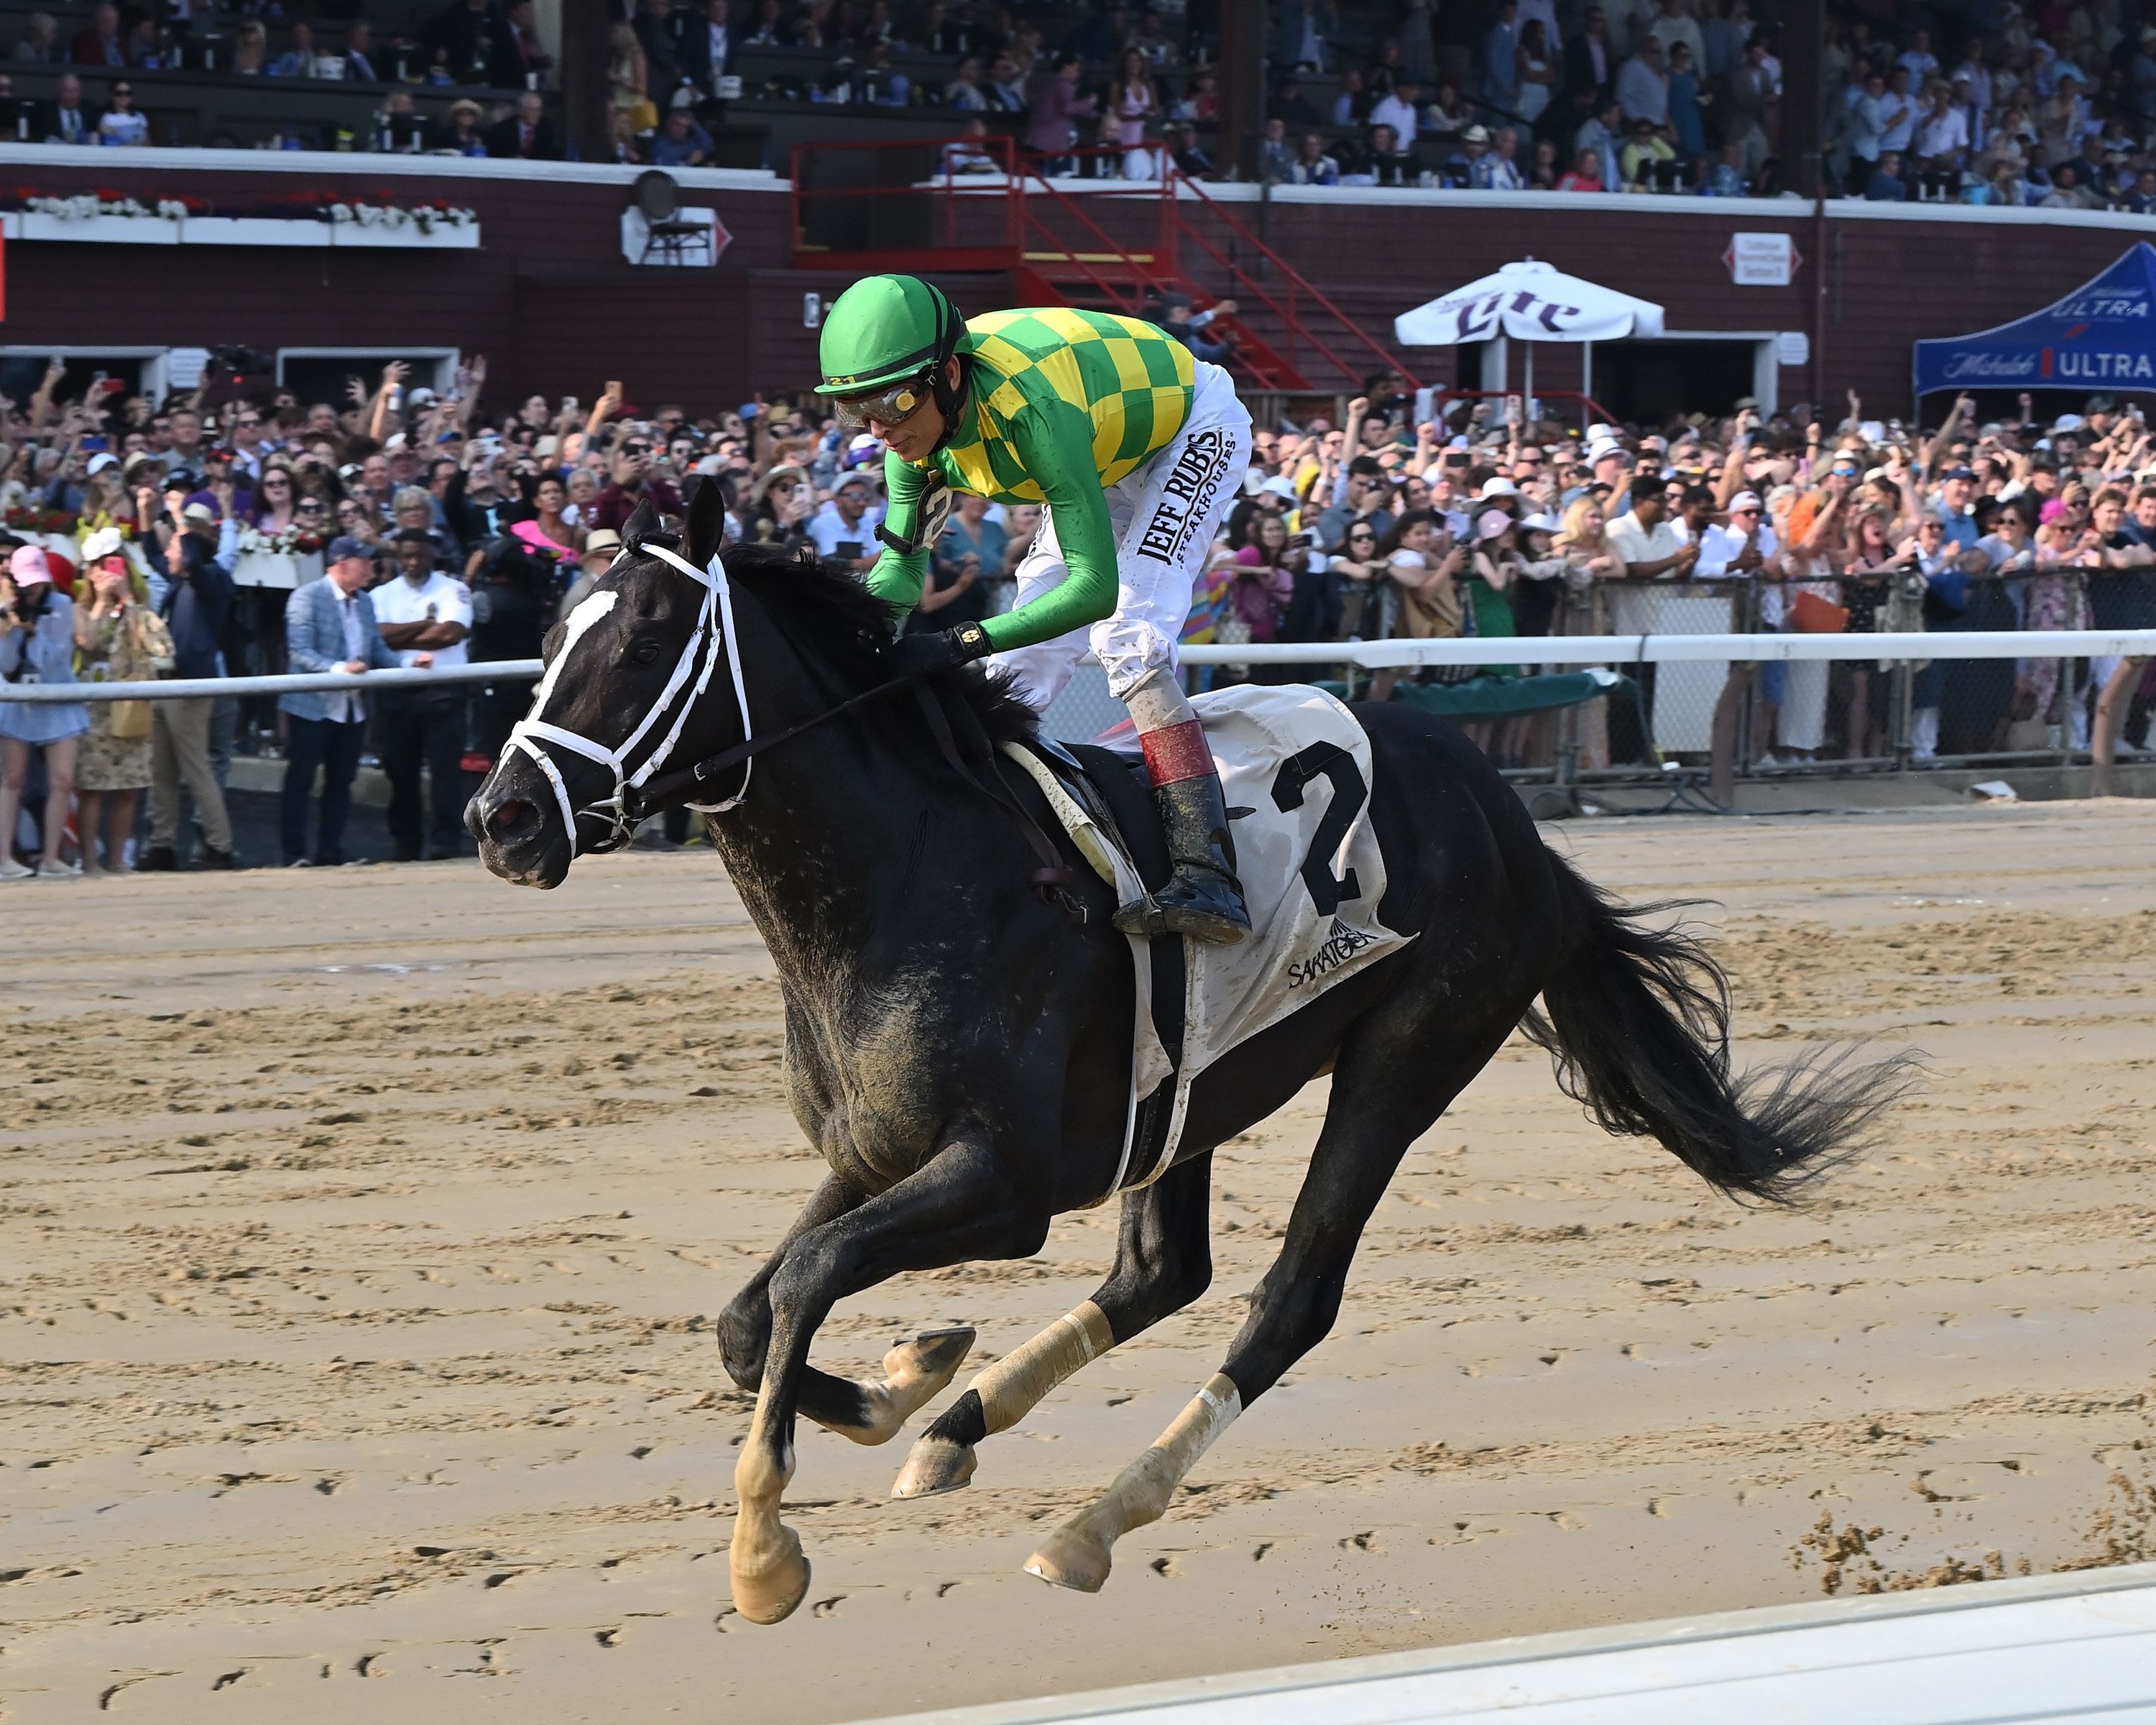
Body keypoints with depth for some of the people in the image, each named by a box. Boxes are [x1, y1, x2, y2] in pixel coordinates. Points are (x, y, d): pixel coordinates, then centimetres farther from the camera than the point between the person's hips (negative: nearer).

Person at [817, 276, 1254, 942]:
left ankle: (1208, 876, -31)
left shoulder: (1031, 410, -43)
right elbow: (903, 557, -6)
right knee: (1026, 659, 1)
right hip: (1109, 456, 8)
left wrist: (963, 643, -50)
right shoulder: (917, 419, -20)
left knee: (1127, 634, -24)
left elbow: (1095, 586, -42)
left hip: (1193, 430, -8)